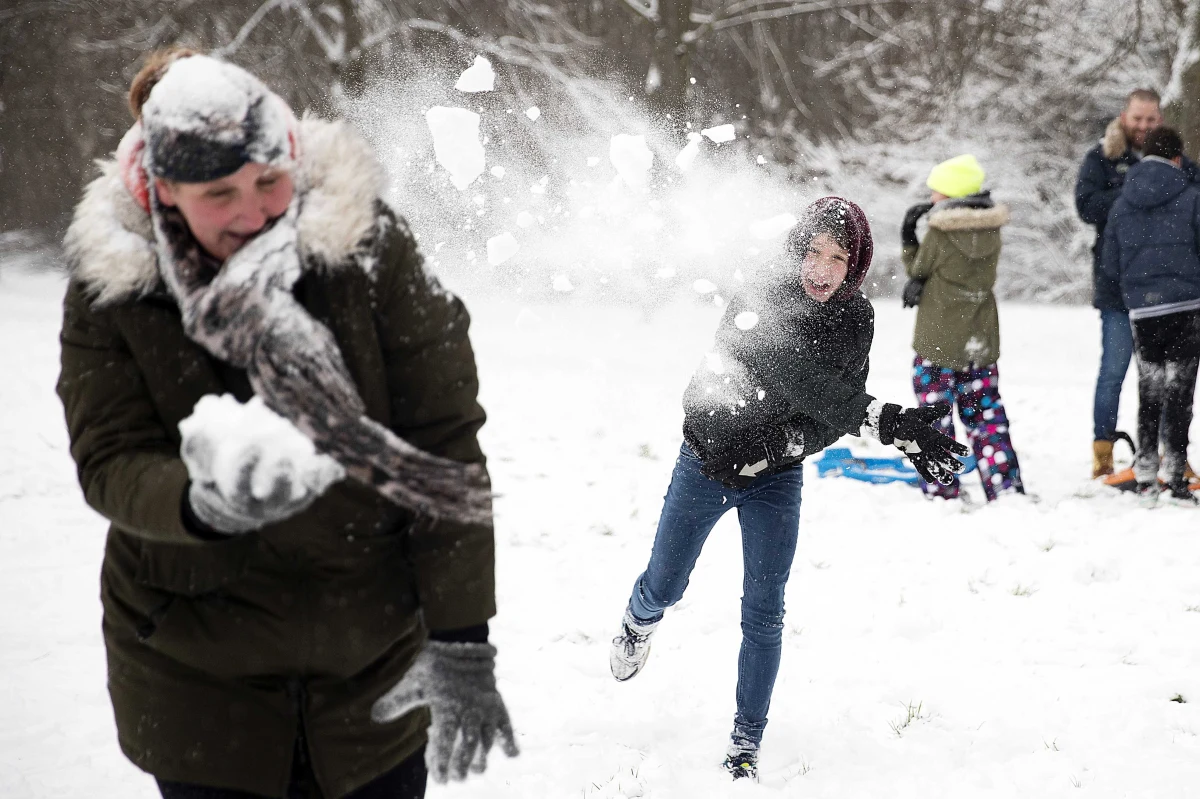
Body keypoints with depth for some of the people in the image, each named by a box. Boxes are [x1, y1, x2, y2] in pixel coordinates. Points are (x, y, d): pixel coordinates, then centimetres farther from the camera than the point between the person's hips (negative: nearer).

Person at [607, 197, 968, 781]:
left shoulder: (856, 318, -11)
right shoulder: (759, 301, -26)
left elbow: (834, 414, -10)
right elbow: (802, 381, -39)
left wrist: (775, 449, -28)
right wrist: (891, 424, -46)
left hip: (775, 479, 2)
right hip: (707, 464, -2)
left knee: (763, 614, -3)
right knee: (664, 589, 13)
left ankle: (746, 742, 10)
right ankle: (639, 622, 49)